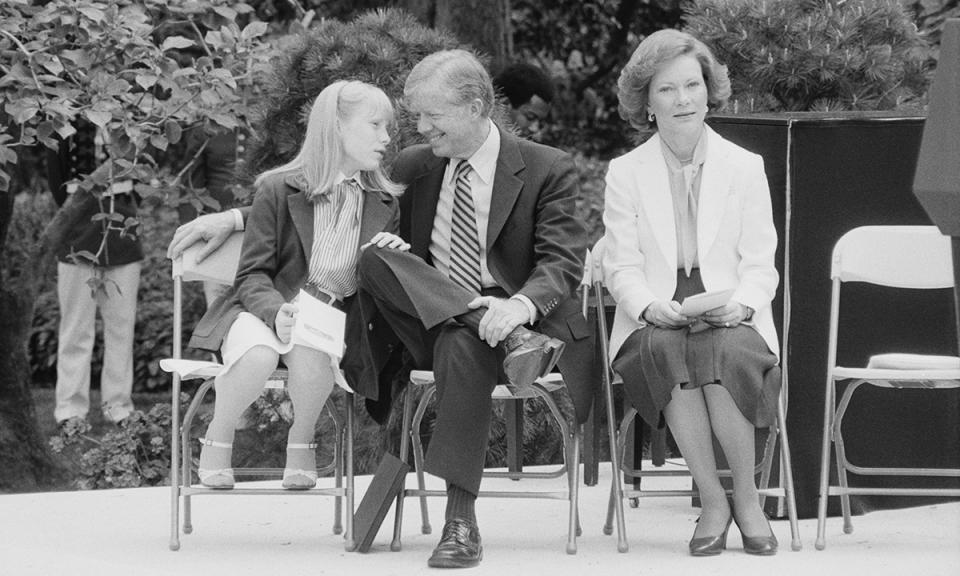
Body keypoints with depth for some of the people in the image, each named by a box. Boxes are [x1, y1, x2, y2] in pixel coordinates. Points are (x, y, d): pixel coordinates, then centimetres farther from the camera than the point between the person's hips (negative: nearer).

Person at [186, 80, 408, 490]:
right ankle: (217, 439, -9)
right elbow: (253, 275, -3)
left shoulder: (384, 204, 8)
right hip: (265, 308, -2)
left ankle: (301, 442, -5)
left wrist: (398, 255, -12)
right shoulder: (279, 189, -3)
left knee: (311, 358, -34)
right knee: (259, 354, -36)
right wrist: (276, 312, -25)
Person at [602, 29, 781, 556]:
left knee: (727, 352, -36)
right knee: (669, 352, -36)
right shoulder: (625, 173, 10)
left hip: (732, 320, 0)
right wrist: (650, 307, -18)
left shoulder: (745, 167, 10)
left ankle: (747, 497, -19)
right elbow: (622, 268, 4)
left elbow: (760, 264, 6)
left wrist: (741, 305, -16)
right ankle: (712, 502, -26)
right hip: (654, 324, 0)